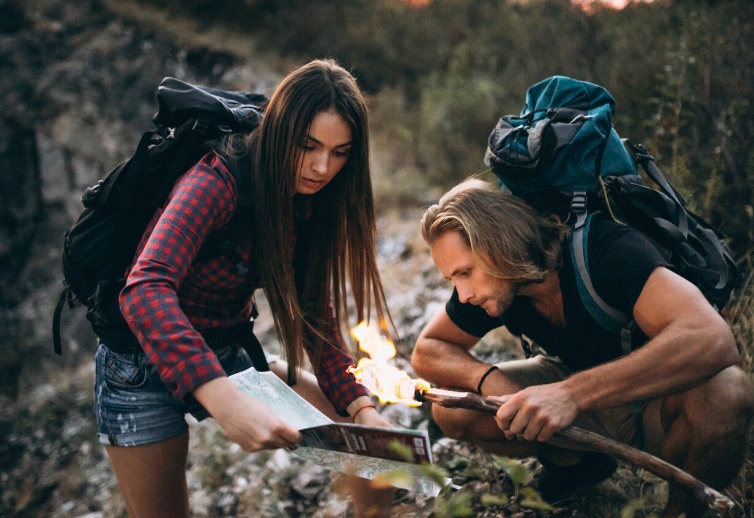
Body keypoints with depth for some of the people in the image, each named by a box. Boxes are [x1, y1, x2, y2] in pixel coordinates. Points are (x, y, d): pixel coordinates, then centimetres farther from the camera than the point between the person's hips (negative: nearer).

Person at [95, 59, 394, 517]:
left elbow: (316, 317, -1)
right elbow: (146, 289, -42)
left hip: (229, 358, 6)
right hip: (148, 362, -6)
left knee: (373, 436, -1)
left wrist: (360, 406, -17)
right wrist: (224, 399, -54)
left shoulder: (310, 204, -4)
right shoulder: (218, 182, -27)